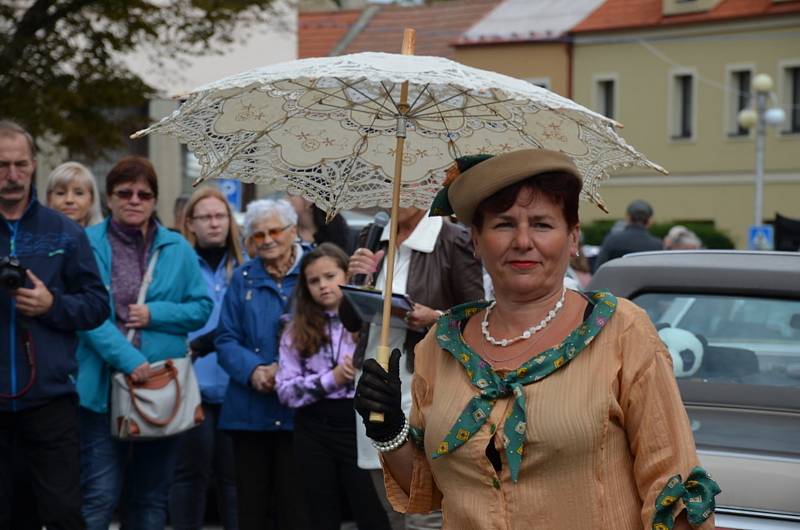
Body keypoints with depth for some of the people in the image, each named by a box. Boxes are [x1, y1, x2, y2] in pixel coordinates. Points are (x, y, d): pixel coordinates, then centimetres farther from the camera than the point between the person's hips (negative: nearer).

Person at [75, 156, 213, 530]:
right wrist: (128, 359, -21)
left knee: (151, 495, 11)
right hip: (103, 386, -4)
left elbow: (201, 307, 9)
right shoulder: (89, 244, -2)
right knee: (99, 496, -8)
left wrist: (155, 314, -8)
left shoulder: (177, 249, 10)